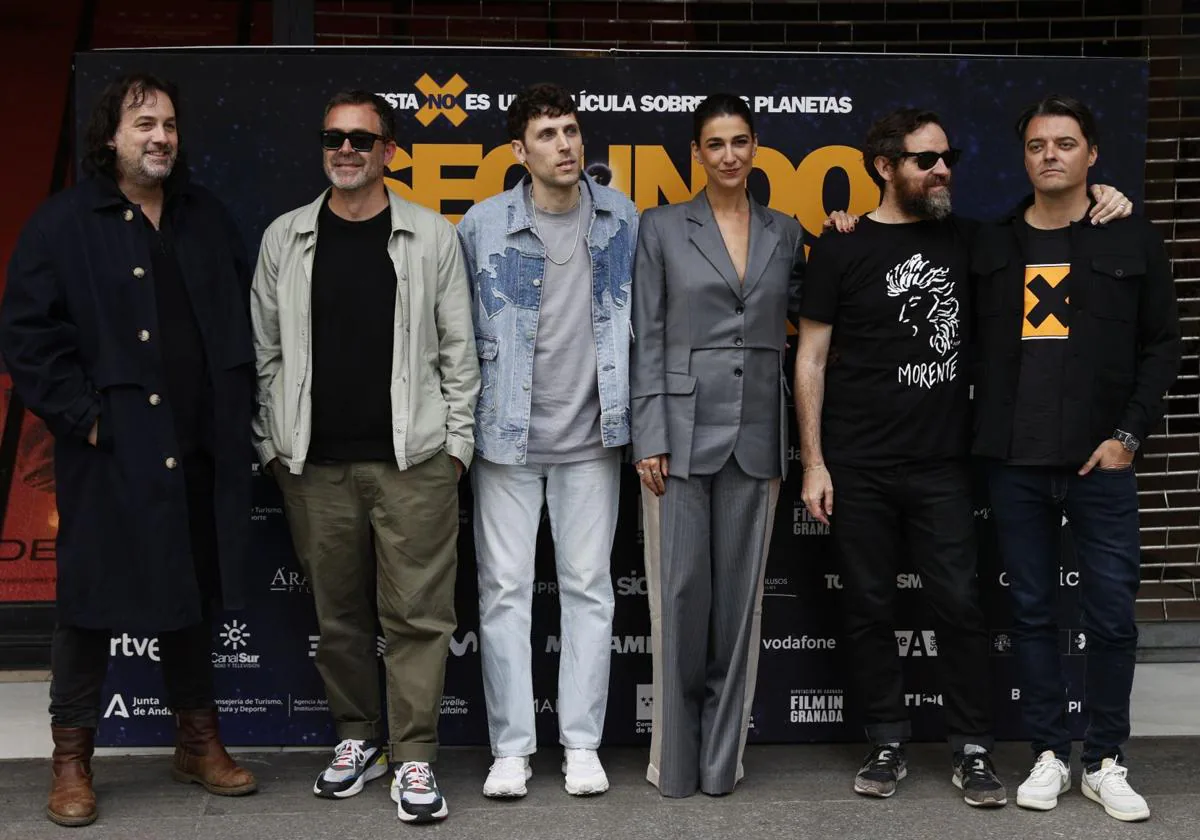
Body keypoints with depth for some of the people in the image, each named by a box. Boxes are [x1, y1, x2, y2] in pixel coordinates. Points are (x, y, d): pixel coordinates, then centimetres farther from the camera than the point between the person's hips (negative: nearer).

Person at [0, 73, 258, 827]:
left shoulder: (208, 217, 11)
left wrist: (241, 404, 7)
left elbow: (246, 314, 16)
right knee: (95, 600, 3)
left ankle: (199, 742, 27)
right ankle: (73, 759, 16)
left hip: (200, 450, 5)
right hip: (111, 452, -4)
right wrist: (80, 414, -12)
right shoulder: (63, 223, -4)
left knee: (195, 596, 14)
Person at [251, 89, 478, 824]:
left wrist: (457, 442, 0)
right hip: (315, 463, 2)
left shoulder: (432, 237, 3)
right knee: (339, 611, 10)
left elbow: (458, 348, 4)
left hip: (412, 460, -2)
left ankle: (414, 759, 7)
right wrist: (272, 444, 6)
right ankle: (358, 737, 26)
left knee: (417, 613, -2)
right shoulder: (285, 239, 8)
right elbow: (267, 350, 10)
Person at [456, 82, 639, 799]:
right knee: (505, 588, 3)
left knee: (589, 586, 6)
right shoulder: (483, 225, -4)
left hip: (590, 435, 1)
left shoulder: (622, 218, 2)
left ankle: (582, 744, 17)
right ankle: (512, 747, 14)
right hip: (506, 435, -1)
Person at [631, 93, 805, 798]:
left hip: (756, 431, 3)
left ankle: (723, 755, 17)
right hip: (683, 426, -2)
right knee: (681, 592, -1)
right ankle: (676, 758, 12)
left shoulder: (786, 233, 10)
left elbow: (801, 318, 18)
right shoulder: (662, 228, 2)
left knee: (739, 594, 6)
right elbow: (647, 341, -1)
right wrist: (649, 440, -8)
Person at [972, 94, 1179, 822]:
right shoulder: (991, 245, 8)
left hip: (1101, 462, -1)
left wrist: (1130, 433, -5)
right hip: (1016, 462, 1)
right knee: (1033, 611, 7)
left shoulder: (1134, 240, 4)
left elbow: (1162, 345, 2)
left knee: (1112, 613, 1)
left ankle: (1106, 761, 16)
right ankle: (1050, 754, 19)